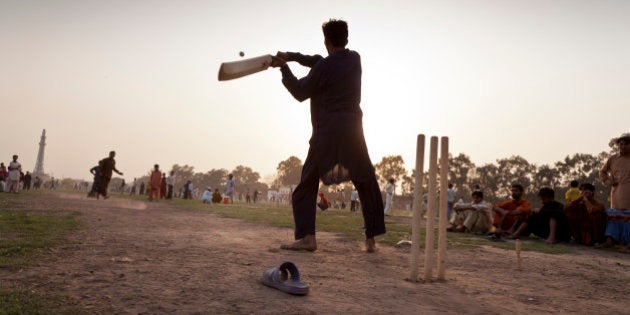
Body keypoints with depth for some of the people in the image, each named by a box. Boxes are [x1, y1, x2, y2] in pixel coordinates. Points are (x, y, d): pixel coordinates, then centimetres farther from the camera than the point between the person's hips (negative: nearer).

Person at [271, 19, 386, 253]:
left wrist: (284, 68, 14)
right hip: (352, 130, 4)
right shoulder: (355, 59, 8)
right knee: (367, 185, 11)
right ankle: (371, 239, 11)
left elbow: (300, 93, 4)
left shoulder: (324, 67, -7)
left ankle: (307, 237, -4)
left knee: (307, 184, 6)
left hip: (327, 132, -4)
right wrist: (292, 56, 14)